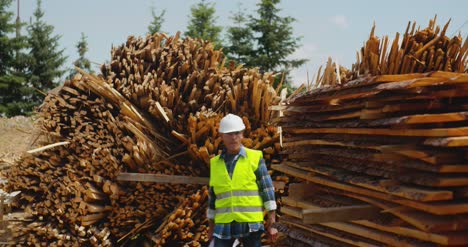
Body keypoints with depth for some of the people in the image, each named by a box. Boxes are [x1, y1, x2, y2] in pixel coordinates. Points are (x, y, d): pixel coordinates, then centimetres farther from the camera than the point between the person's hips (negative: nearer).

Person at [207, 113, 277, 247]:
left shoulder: (255, 158, 0)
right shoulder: (215, 163, 9)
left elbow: (267, 187, -1)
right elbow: (213, 195, 14)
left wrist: (271, 215, -6)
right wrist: (211, 226, 14)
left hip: (251, 223, -2)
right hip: (224, 224, 2)